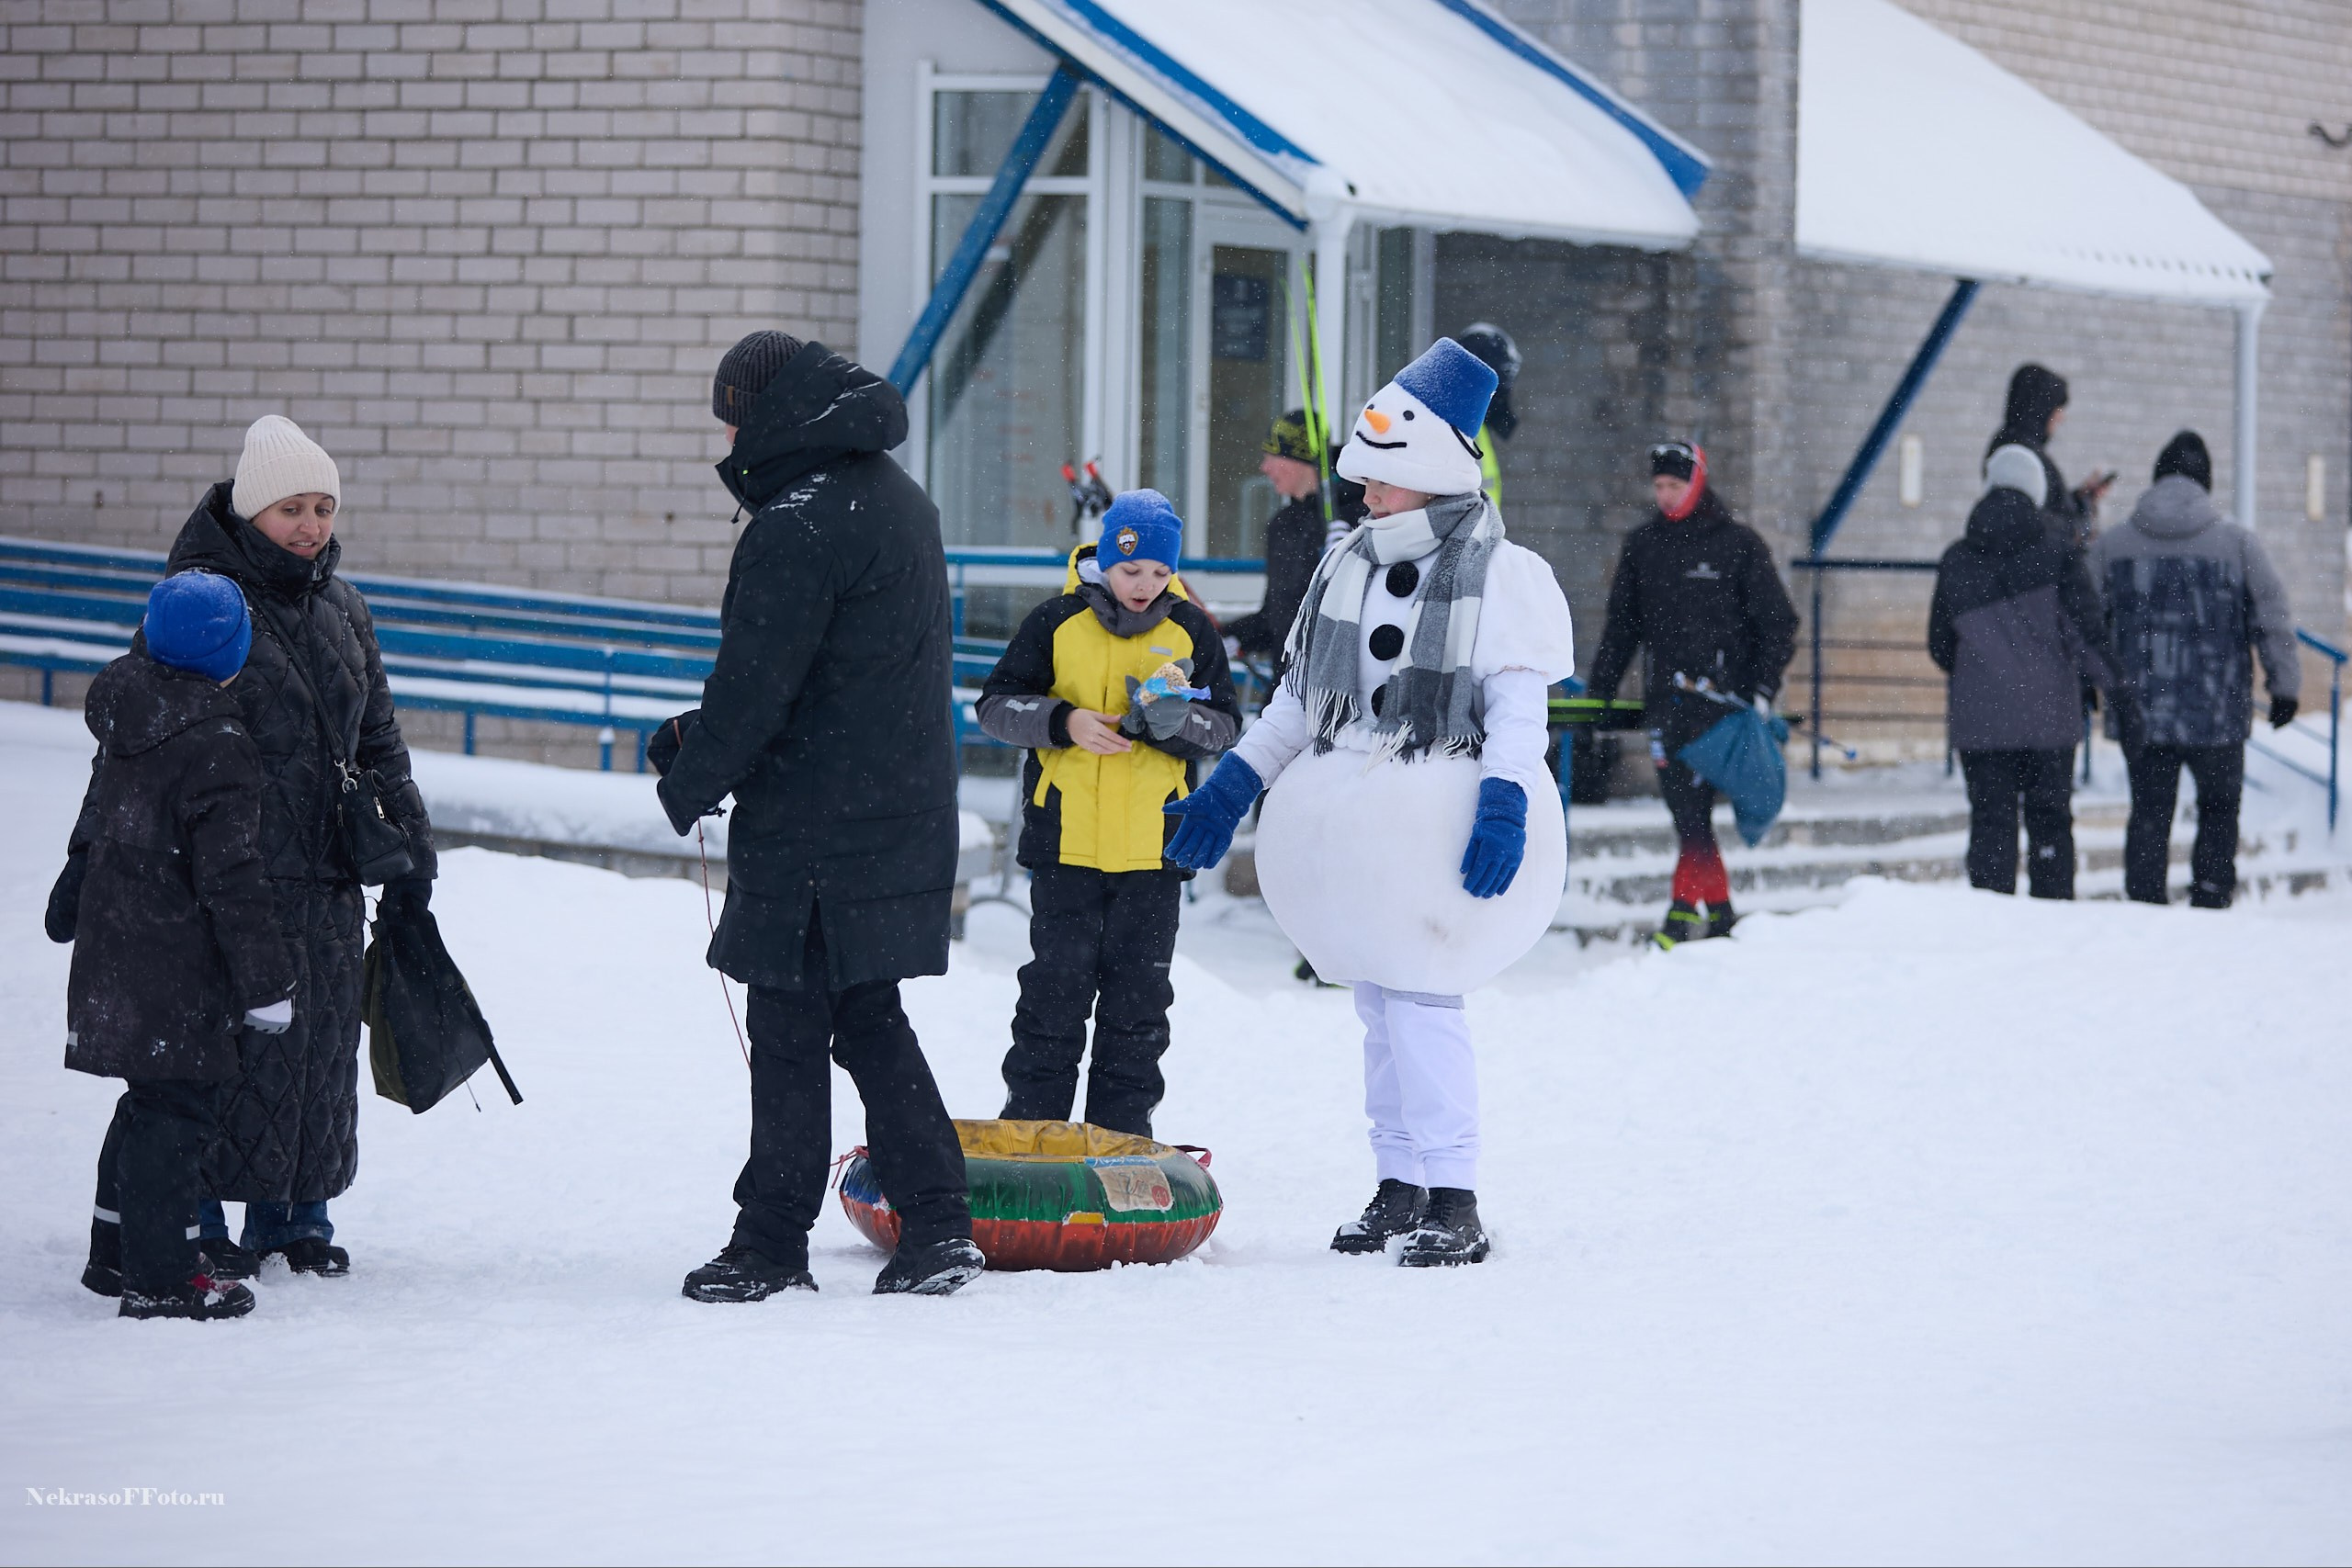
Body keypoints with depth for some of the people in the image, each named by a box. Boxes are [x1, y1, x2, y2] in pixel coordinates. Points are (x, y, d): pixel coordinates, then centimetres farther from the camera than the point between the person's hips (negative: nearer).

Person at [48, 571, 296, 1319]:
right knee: (178, 1107, -3)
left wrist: (71, 894, 38)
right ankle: (161, 1277, -2)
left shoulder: (128, 717, 6)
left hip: (112, 942, 9)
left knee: (150, 1098, 20)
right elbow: (230, 875, -20)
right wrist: (267, 982, -15)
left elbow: (98, 815, 22)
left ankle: (116, 1252, 29)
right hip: (175, 961, -9)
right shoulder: (218, 745, -20)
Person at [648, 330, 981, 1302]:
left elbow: (756, 682, -17)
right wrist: (700, 738, 16)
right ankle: (937, 1229, 10)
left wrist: (689, 783, -1)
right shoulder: (899, 499, 14)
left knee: (790, 1034, -2)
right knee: (869, 1020, 14)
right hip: (902, 811, 9)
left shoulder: (800, 523, -18)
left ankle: (771, 1247, 4)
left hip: (813, 826, -9)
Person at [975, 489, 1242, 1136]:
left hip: (1153, 843, 1)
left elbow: (1225, 724, 5)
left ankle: (1123, 1128, 15)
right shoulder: (1057, 622, -1)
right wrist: (1063, 721, -16)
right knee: (1056, 985, 2)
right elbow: (997, 705, 1)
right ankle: (1030, 1121, 10)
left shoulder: (1192, 630, 3)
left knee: (1139, 992, 6)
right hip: (1065, 836, -1)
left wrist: (1174, 720, -16)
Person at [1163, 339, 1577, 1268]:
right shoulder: (1347, 570, 15)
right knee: (1381, 1006, 8)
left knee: (1421, 1000, -14)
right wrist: (1230, 788, 17)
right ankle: (1398, 1184, 14)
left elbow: (1520, 707, -7)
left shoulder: (1497, 574, -4)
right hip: (1350, 825, 7)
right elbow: (1297, 701, 22)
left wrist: (1503, 805, -18)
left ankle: (1454, 1202, -10)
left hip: (1438, 825, -7)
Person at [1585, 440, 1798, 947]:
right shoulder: (1642, 545, 13)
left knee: (1693, 807, -13)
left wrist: (1762, 690, -6)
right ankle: (1720, 914, 9)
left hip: (1719, 693, -5)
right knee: (1686, 810, 3)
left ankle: (1685, 909, -14)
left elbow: (1778, 623, 4)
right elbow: (1621, 625, 19)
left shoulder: (1738, 543, 1)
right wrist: (1599, 694, 14)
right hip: (1665, 695, 5)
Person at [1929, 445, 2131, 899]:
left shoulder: (1956, 560, 3)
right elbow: (2087, 632, -10)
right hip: (2048, 716, -1)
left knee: (1990, 825, 4)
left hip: (1980, 720, 1)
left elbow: (1940, 646, 9)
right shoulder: (2056, 554, -4)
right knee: (2050, 824, 8)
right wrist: (2119, 696, -9)